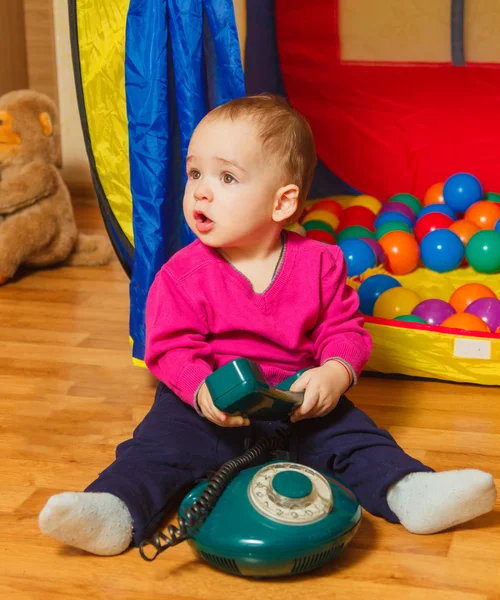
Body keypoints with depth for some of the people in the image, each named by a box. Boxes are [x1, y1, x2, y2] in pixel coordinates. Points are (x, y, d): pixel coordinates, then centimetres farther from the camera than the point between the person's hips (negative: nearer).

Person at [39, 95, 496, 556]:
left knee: (355, 435, -16)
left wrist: (335, 373, -21)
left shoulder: (318, 264, -3)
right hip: (205, 405, -1)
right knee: (160, 443, -24)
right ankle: (117, 509, -37)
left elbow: (346, 332, 1)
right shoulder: (183, 274, -6)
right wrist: (204, 391, -30)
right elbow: (171, 348, -10)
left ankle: (408, 490, -23)